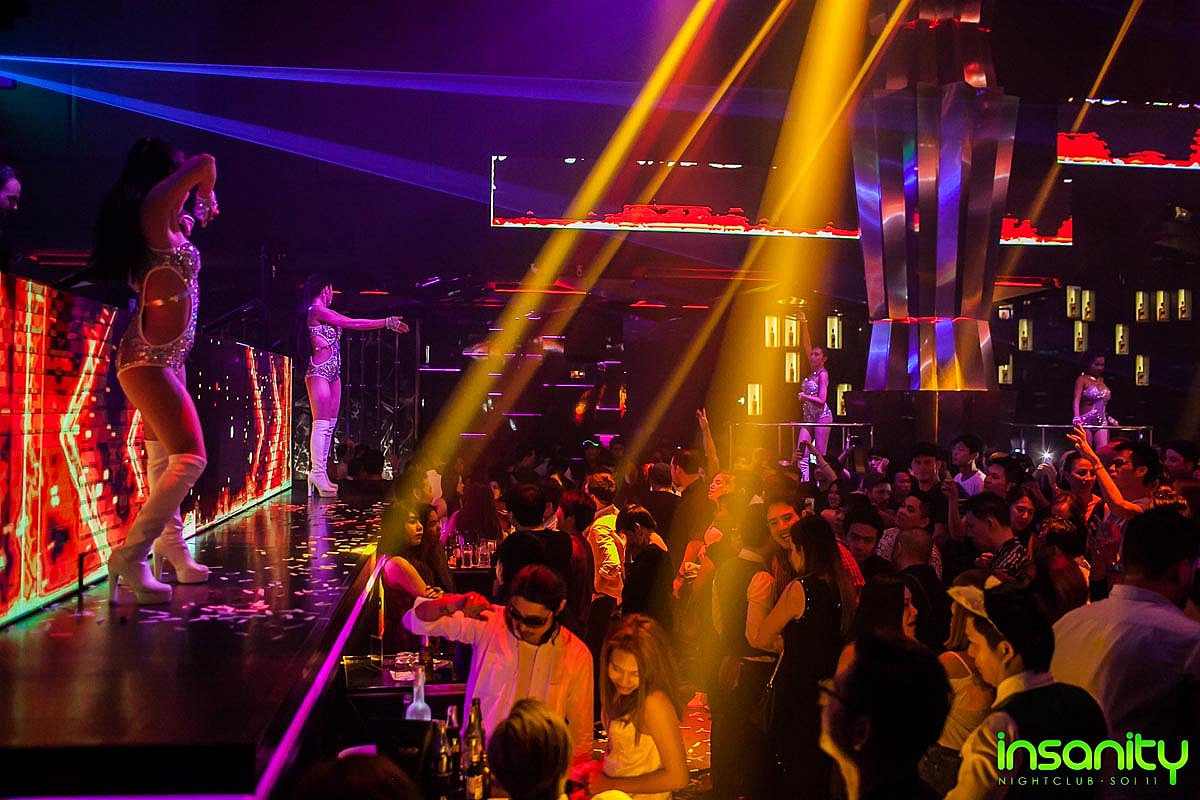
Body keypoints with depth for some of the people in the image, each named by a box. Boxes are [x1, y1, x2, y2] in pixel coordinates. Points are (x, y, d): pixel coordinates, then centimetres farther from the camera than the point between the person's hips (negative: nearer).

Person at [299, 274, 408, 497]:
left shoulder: (325, 313, 19)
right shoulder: (316, 311, -9)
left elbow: (350, 324, 19)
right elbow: (352, 323, -11)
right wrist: (386, 323, -8)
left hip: (333, 373, 10)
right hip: (319, 372, -10)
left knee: (330, 425, 6)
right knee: (321, 423, -11)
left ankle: (320, 472, 7)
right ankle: (317, 471, -11)